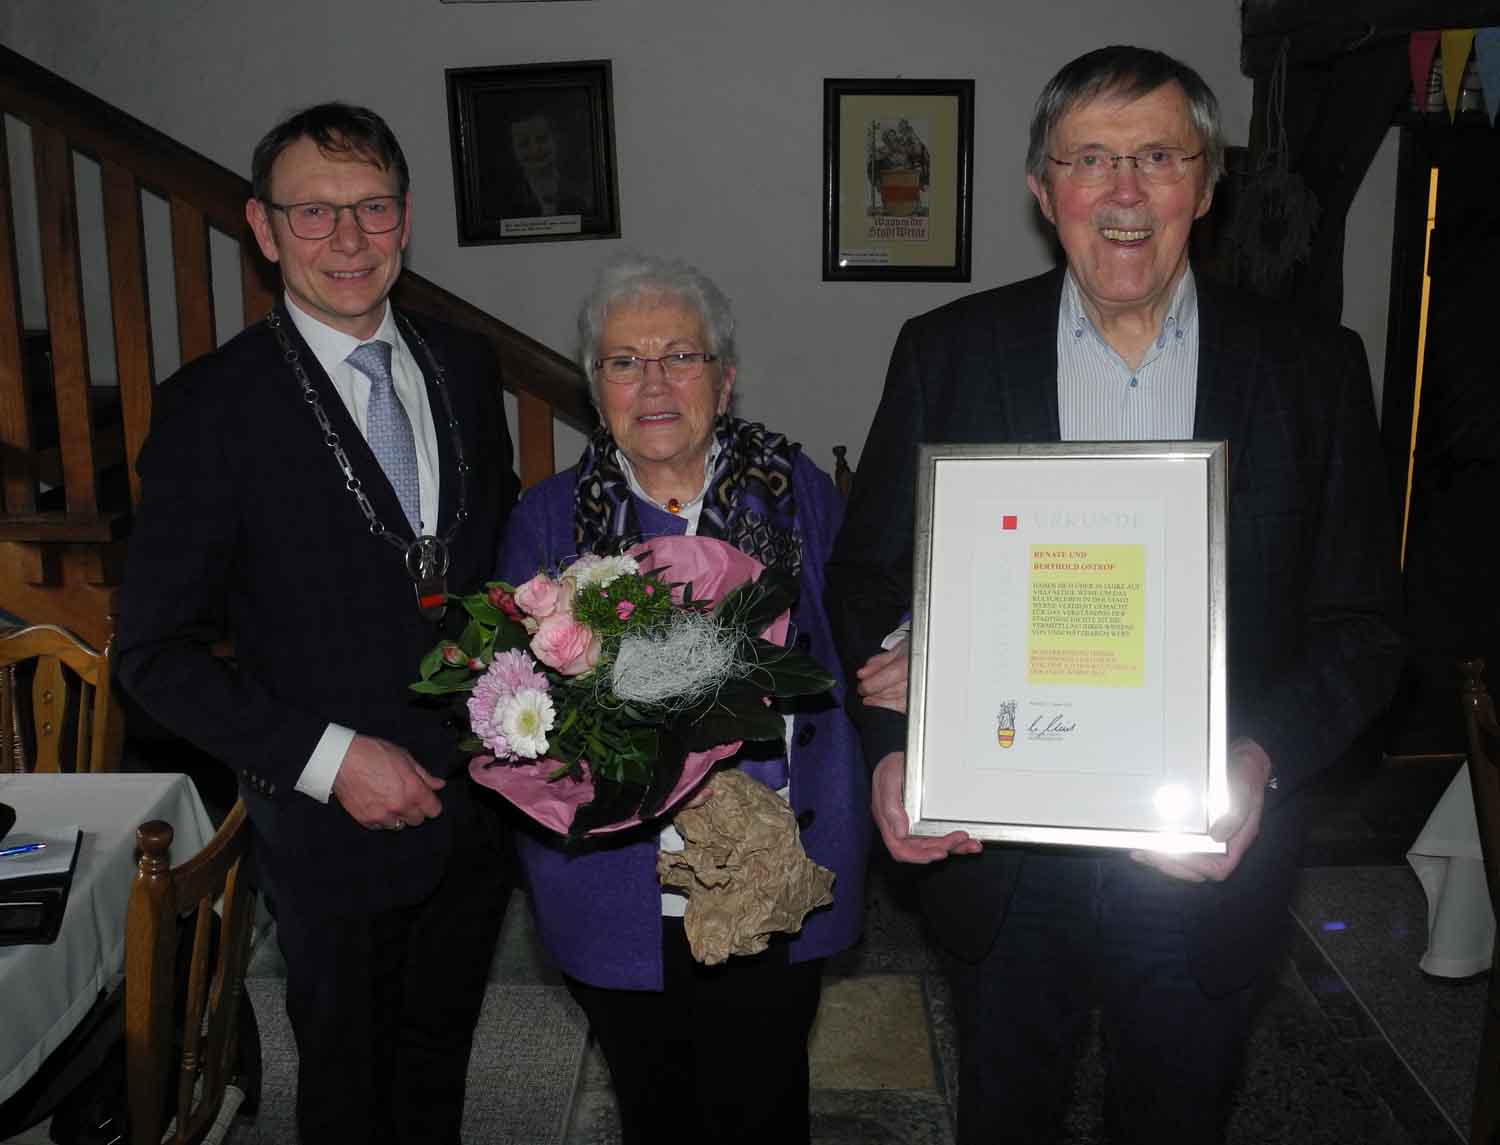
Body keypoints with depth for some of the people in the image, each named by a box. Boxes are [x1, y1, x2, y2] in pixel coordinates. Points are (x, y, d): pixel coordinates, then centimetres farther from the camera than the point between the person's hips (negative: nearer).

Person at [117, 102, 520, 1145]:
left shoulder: (465, 365, 0)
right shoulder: (212, 406, -15)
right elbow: (156, 652, -13)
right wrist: (330, 759, -20)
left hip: (482, 801, 4)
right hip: (335, 823, -4)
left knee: (442, 1056, 26)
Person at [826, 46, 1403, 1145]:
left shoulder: (1314, 370, -4)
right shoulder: (947, 353, -5)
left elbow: (1359, 625, -2)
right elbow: (866, 577, -1)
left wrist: (1264, 760, -20)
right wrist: (894, 746, -17)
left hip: (1208, 859, 1)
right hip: (998, 847, 0)